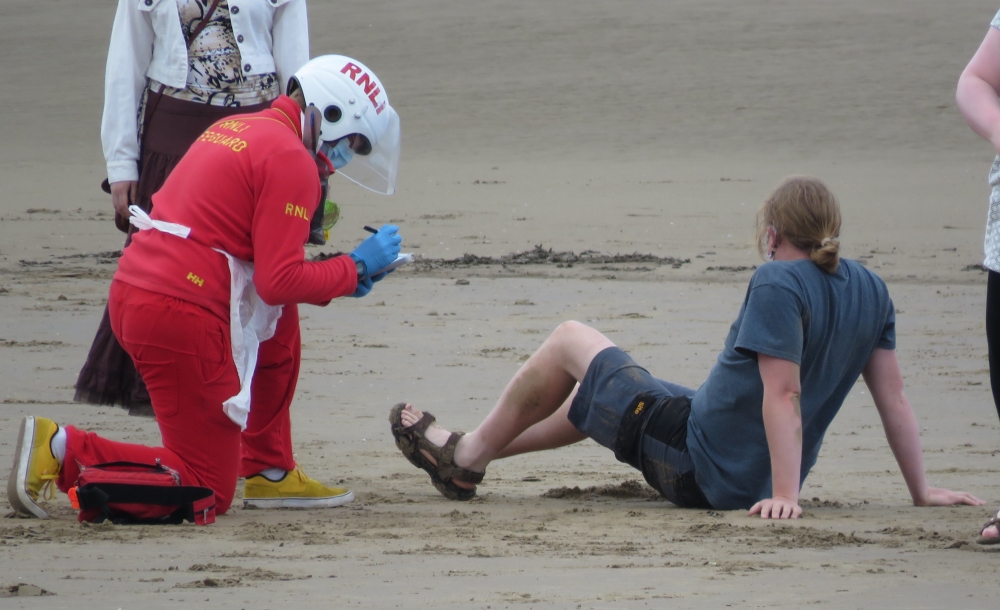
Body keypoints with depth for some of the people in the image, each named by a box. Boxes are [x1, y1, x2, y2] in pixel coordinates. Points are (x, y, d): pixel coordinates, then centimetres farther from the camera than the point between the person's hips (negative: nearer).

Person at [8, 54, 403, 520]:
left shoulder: (235, 129, 19)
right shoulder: (292, 159, -8)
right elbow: (280, 282, -12)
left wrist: (338, 279, 16)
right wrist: (357, 269, 2)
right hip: (181, 313, -9)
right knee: (207, 492, 0)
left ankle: (270, 474, 23)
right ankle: (64, 450, -11)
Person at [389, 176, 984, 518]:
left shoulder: (778, 285, -22)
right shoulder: (869, 290, 0)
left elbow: (782, 394, -28)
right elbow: (894, 395, 1)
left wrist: (785, 495, -29)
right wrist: (923, 490, 5)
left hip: (698, 465, -8)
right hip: (752, 479, 8)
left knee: (571, 341, 12)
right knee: (598, 392, 31)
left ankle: (468, 456, 29)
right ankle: (476, 453, 47)